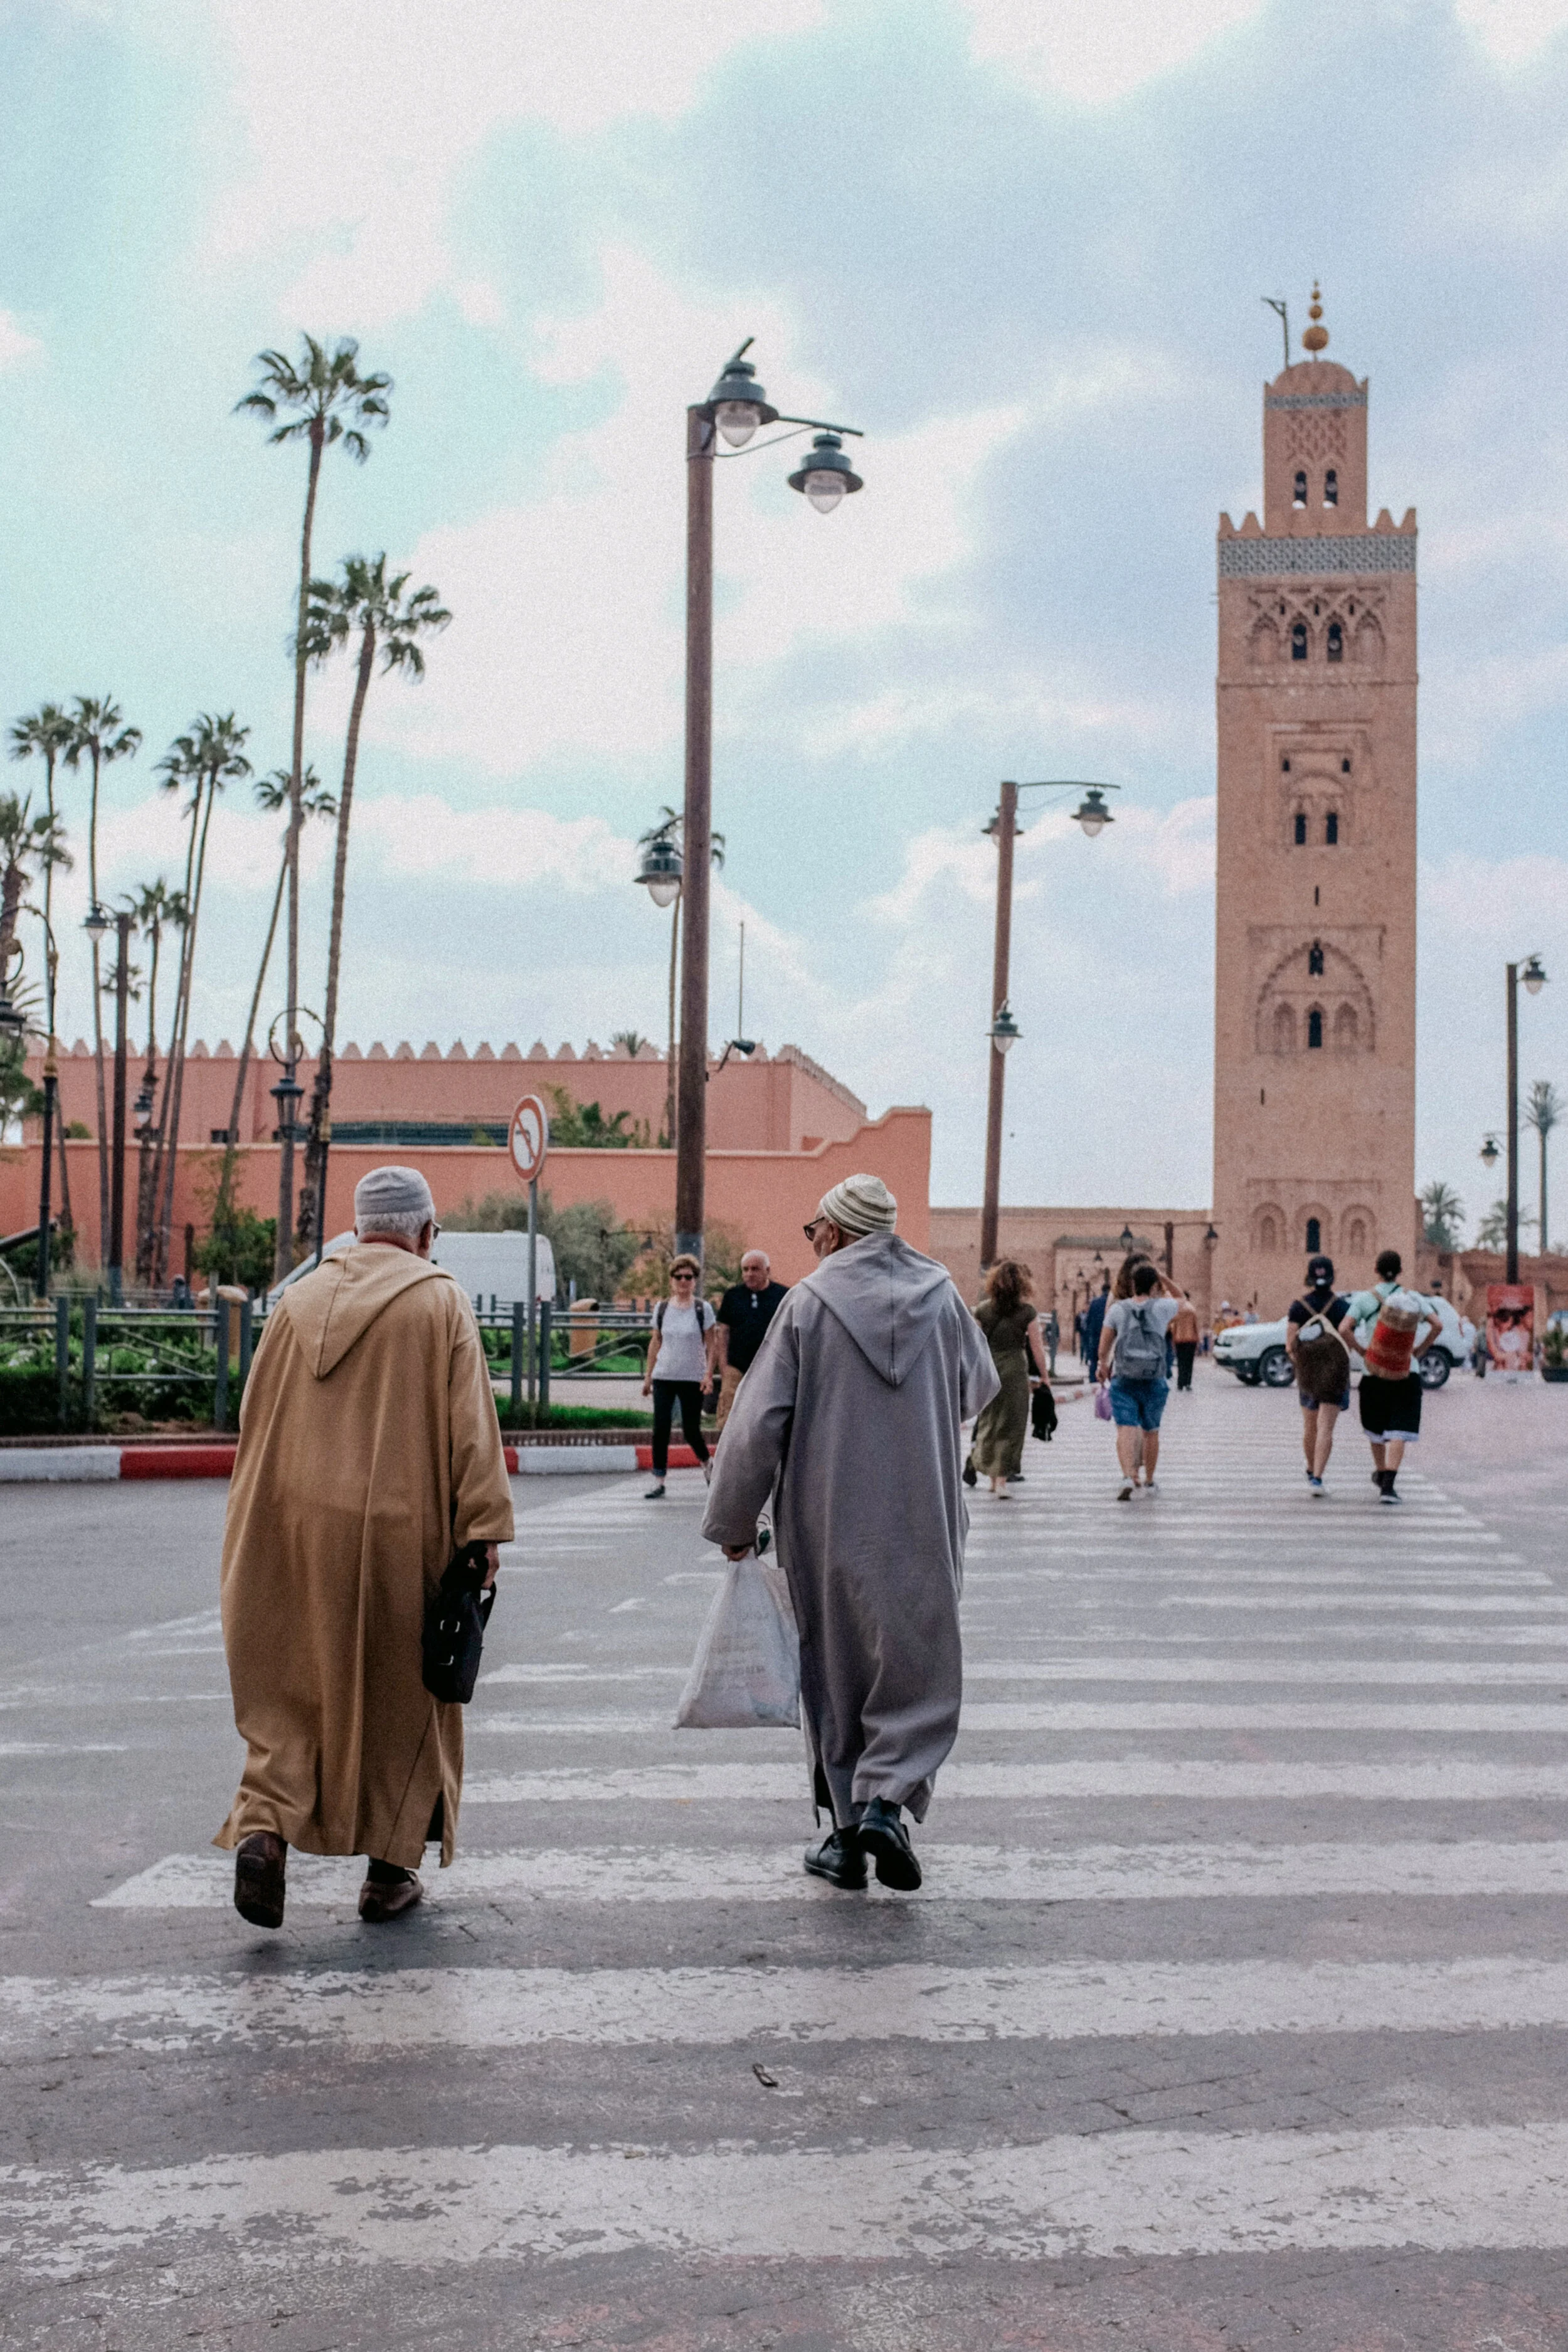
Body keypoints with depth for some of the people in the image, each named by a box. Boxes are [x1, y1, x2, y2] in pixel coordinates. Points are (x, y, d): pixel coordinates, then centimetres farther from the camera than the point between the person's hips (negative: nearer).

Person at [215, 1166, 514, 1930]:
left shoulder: (300, 1300, 8)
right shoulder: (440, 1301, -3)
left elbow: (255, 1417, 12)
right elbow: (469, 1424, -9)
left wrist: (261, 1533, 20)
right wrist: (482, 1534, -8)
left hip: (300, 1530, 3)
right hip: (401, 1530, -3)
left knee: (291, 1690, 11)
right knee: (402, 1694, 11)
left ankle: (263, 1825, -10)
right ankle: (390, 1866, 16)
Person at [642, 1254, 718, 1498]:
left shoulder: (703, 1309, -1)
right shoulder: (662, 1308, 8)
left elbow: (712, 1344, -1)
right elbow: (655, 1342, 14)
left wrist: (709, 1373, -10)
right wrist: (648, 1375, 12)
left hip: (692, 1378, -2)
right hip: (664, 1377, 2)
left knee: (691, 1430, 1)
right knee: (660, 1430, -5)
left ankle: (707, 1464, 30)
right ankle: (659, 1482, 0)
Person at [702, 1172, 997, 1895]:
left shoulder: (808, 1302, -8)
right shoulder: (941, 1297, 1)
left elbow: (758, 1422, -9)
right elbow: (980, 1389, 18)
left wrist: (733, 1522, 1)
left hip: (829, 1529, -1)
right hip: (923, 1530, 2)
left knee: (835, 1675, 11)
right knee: (920, 1672, 9)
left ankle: (846, 1833, 16)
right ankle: (886, 1801, -11)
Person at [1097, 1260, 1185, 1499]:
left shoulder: (1117, 1309, -2)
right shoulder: (1162, 1308, -2)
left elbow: (1103, 1348, 2)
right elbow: (1179, 1297, 22)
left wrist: (1104, 1366, 21)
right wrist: (1161, 1275, 17)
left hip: (1123, 1380, -1)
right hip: (1154, 1382, 1)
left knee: (1126, 1430, -9)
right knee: (1151, 1432, 17)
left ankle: (1128, 1477, -30)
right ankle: (1149, 1482, 31)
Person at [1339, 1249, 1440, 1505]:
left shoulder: (1365, 1299, -4)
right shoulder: (1413, 1298, 1)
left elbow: (1344, 1330, -16)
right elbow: (1437, 1325, -9)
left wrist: (1362, 1352, -3)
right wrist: (1419, 1351, 1)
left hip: (1374, 1375, 0)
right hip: (1407, 1376, 0)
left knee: (1376, 1427, 21)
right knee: (1399, 1431, -3)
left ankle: (1380, 1472, 40)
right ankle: (1388, 1484, -17)